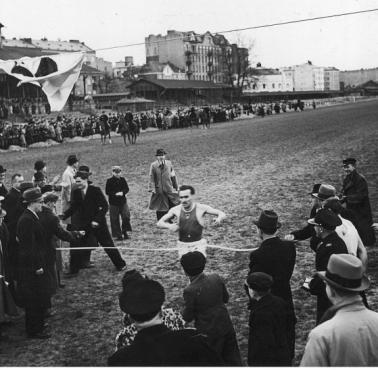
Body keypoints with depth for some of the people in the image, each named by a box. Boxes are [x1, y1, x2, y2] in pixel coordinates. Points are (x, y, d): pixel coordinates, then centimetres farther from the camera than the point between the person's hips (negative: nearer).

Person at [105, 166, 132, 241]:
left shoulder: (123, 179, 4)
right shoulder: (109, 181, -5)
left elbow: (127, 189, 5)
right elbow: (107, 192, -7)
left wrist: (122, 192, -15)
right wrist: (115, 194, -19)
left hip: (123, 201, 2)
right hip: (113, 203, -2)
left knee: (126, 216, -7)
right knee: (115, 219, 2)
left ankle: (124, 232, 13)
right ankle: (118, 235, 14)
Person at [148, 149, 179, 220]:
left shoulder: (169, 163, 2)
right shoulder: (153, 165, -7)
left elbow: (173, 176, 9)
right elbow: (151, 178, -6)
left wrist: (175, 186, 12)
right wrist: (152, 188, -11)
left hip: (169, 189, 2)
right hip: (159, 190, -2)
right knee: (160, 208, 6)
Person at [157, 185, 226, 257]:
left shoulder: (201, 208, -11)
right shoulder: (176, 210, -4)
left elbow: (222, 214, -8)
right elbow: (159, 223, 3)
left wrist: (219, 219, -32)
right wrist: (169, 226, -19)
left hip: (198, 245, -2)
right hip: (182, 245, 2)